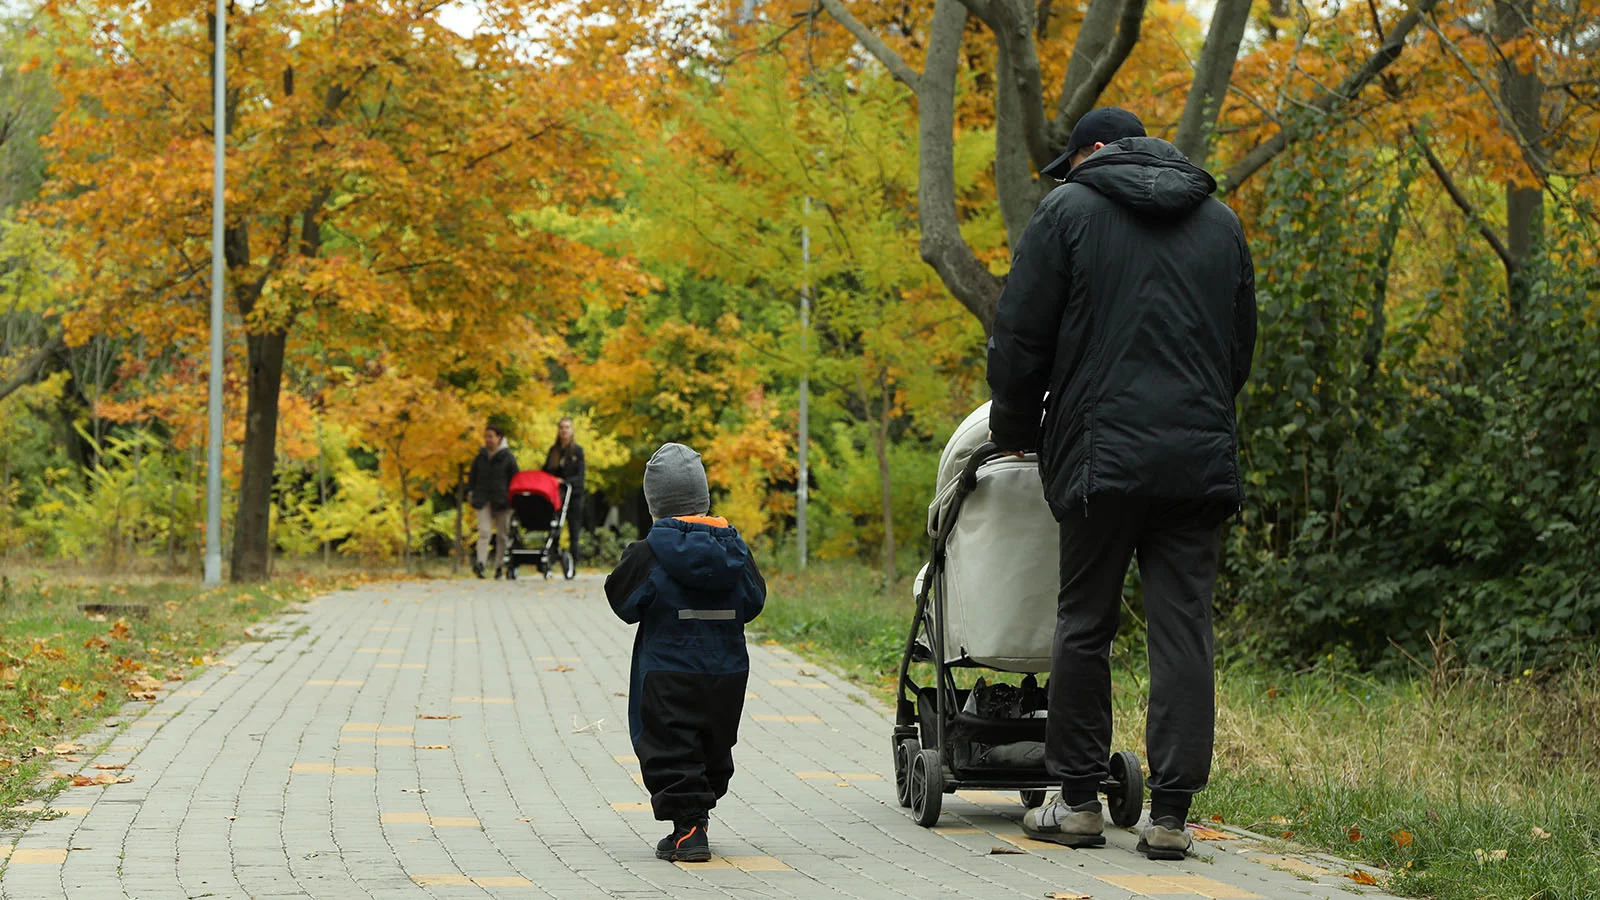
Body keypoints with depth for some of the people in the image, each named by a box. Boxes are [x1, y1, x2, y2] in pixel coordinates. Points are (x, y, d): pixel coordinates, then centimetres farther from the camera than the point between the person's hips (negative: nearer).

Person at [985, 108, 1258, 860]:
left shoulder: (1070, 210, 2)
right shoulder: (1221, 223, 17)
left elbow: (1020, 340, 1)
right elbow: (1241, 347, 23)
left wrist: (1014, 431, 15)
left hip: (1103, 453, -3)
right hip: (1202, 459, 3)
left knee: (1084, 625, 7)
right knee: (1183, 631, 1)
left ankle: (1077, 802, 11)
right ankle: (1169, 814, -2)